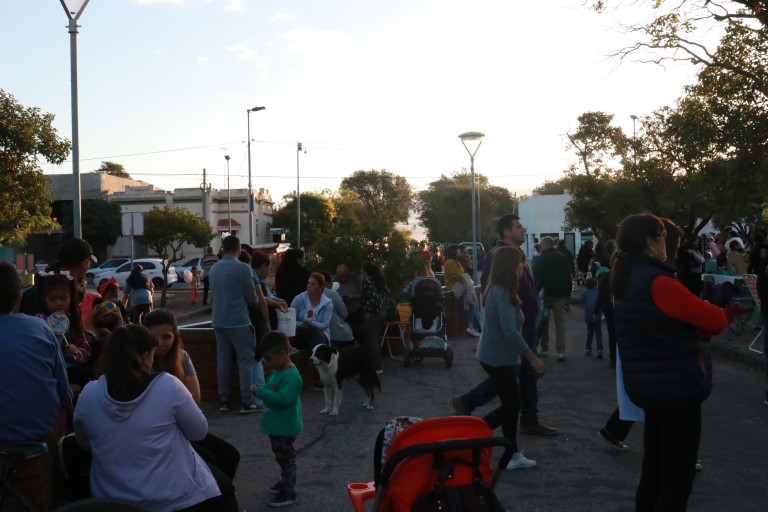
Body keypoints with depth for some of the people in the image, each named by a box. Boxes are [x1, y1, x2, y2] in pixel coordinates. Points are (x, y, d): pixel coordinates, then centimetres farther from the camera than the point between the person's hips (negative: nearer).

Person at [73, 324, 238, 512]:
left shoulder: (88, 395, -9)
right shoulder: (168, 386, -18)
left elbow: (85, 444, 8)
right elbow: (199, 431, -6)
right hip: (176, 497, -4)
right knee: (224, 488, 26)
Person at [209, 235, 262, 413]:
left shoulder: (214, 269, 9)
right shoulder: (242, 268, -11)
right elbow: (252, 297, -7)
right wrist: (257, 305, 15)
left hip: (218, 321, 7)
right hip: (238, 321, -6)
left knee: (222, 360, 10)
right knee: (246, 360, -1)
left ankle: (224, 400, 13)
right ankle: (246, 402, -2)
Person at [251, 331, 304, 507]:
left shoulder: (291, 376, -26)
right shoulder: (277, 371, 6)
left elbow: (283, 398, -33)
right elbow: (271, 388, 18)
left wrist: (260, 392, -29)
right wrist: (259, 389, -4)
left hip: (285, 427, -10)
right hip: (277, 425, 10)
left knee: (286, 458, 1)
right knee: (282, 457, 24)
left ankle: (289, 493, 10)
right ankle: (285, 482, 41)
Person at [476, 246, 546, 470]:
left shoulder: (498, 290, 8)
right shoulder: (503, 293, -22)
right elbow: (510, 332, -28)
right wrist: (533, 358, -23)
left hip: (496, 356, 9)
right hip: (498, 358, -9)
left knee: (511, 405, 13)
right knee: (511, 406, 0)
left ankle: (513, 455, 20)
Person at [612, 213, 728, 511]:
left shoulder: (626, 279, 8)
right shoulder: (657, 282, -21)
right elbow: (717, 320, -16)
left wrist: (697, 324, -6)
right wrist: (707, 317, 5)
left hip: (651, 384, 9)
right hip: (675, 385, -9)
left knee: (655, 468, 21)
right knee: (678, 476, 2)